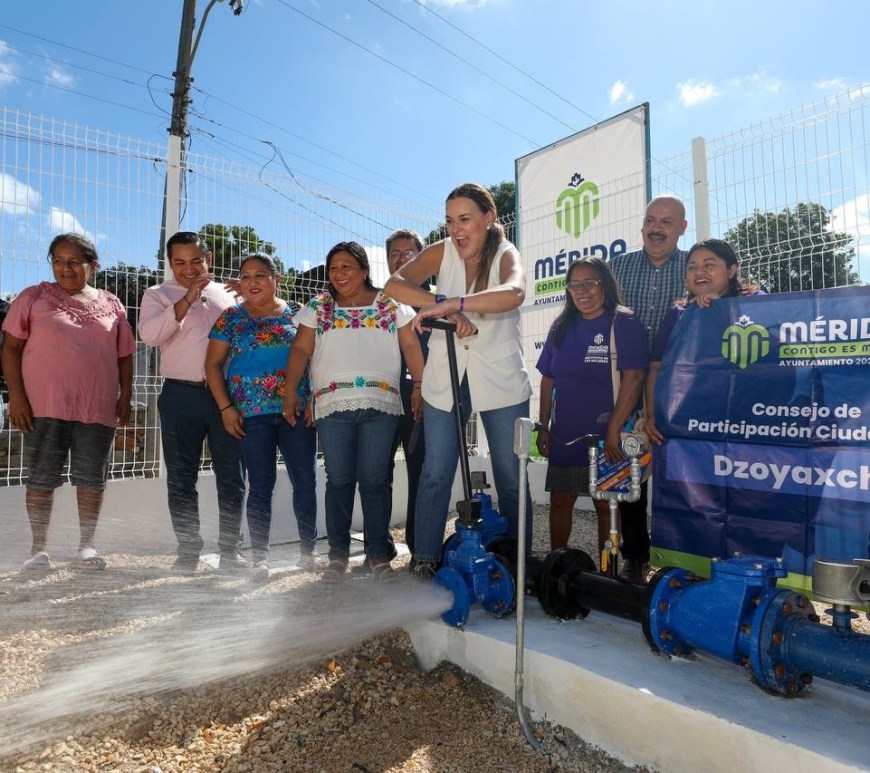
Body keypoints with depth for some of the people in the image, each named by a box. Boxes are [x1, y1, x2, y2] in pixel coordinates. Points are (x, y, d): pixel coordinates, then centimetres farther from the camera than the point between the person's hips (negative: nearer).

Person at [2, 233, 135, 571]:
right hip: (44, 405, -1)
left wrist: (125, 395, 4)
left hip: (98, 407, 1)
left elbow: (124, 355, 13)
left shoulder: (111, 305, 11)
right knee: (41, 478, 5)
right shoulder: (34, 297, 6)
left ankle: (87, 545, 19)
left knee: (92, 479, 6)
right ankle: (39, 548, 16)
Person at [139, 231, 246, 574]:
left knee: (231, 475, 4)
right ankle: (188, 550, 16)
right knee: (181, 478, 4)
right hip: (181, 395, -1)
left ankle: (230, 549, 14)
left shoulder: (228, 294, 15)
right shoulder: (158, 295, 10)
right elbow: (149, 334, -10)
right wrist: (186, 301, -15)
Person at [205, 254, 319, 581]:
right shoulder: (232, 317, 7)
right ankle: (260, 556, 16)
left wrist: (313, 400, -2)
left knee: (306, 480, 2)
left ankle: (309, 549, 17)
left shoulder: (296, 314, 8)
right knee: (260, 485, 4)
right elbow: (213, 364, 6)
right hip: (252, 413, -1)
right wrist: (226, 407, -2)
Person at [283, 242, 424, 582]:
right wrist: (290, 391, -1)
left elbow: (411, 346, 7)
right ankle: (338, 554, 16)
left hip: (380, 404, -1)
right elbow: (301, 349, 9)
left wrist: (420, 385, -4)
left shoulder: (391, 304, 11)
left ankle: (378, 553, 13)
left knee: (374, 480, 1)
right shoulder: (317, 307, 14)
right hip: (332, 404, 1)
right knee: (338, 480, 4)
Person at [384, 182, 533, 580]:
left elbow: (512, 294, -32)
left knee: (511, 478, 6)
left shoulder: (506, 255, -7)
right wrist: (446, 307, -33)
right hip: (444, 380, 2)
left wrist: (447, 304, -40)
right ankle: (425, 559, 18)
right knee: (435, 474, 5)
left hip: (501, 382, -1)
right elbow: (395, 284, -19)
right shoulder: (442, 251, -2)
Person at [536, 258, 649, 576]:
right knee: (560, 501, 11)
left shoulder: (626, 325, -6)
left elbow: (633, 379, -14)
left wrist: (614, 431, -18)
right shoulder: (561, 329, 10)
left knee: (606, 503, 5)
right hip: (564, 436, 5)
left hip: (605, 437, -5)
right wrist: (544, 427, 9)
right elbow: (547, 380, 12)